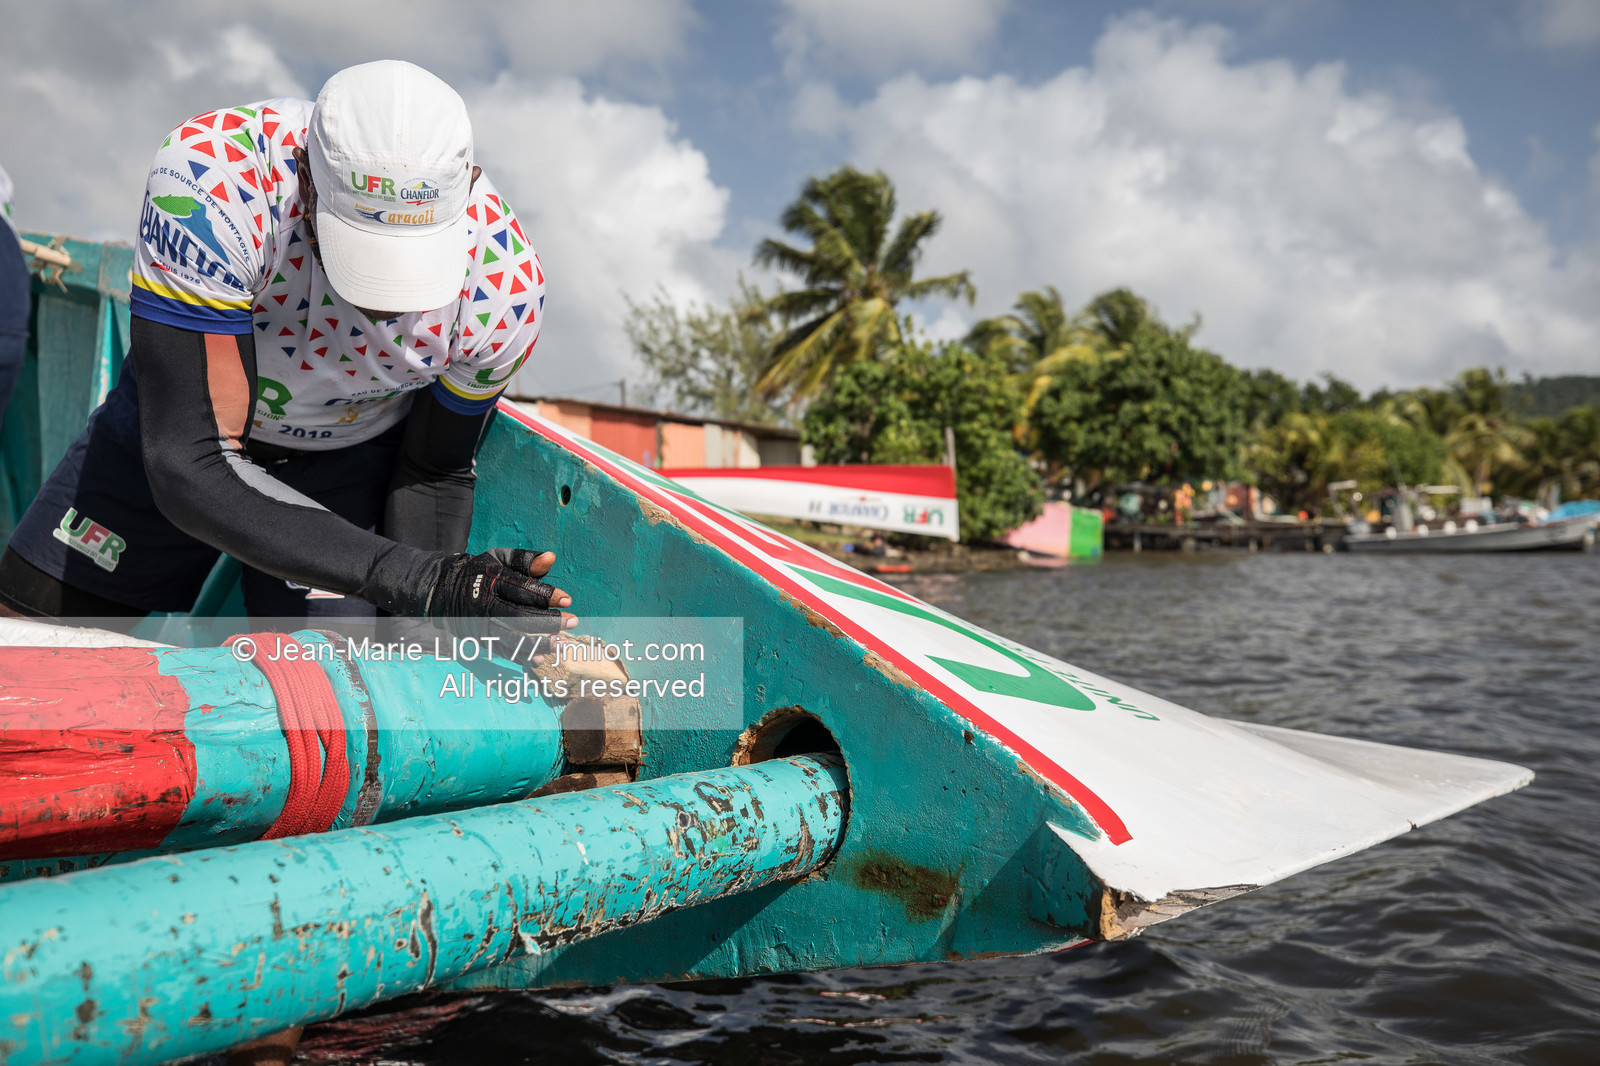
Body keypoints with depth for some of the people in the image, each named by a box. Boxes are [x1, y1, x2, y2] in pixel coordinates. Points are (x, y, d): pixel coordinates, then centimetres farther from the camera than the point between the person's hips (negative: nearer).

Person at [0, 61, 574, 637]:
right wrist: (411, 578, -49)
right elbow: (187, 465, -40)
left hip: (349, 464, 1)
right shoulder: (209, 183, -39)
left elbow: (433, 475, -10)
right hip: (172, 428, 0)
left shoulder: (503, 288, -29)